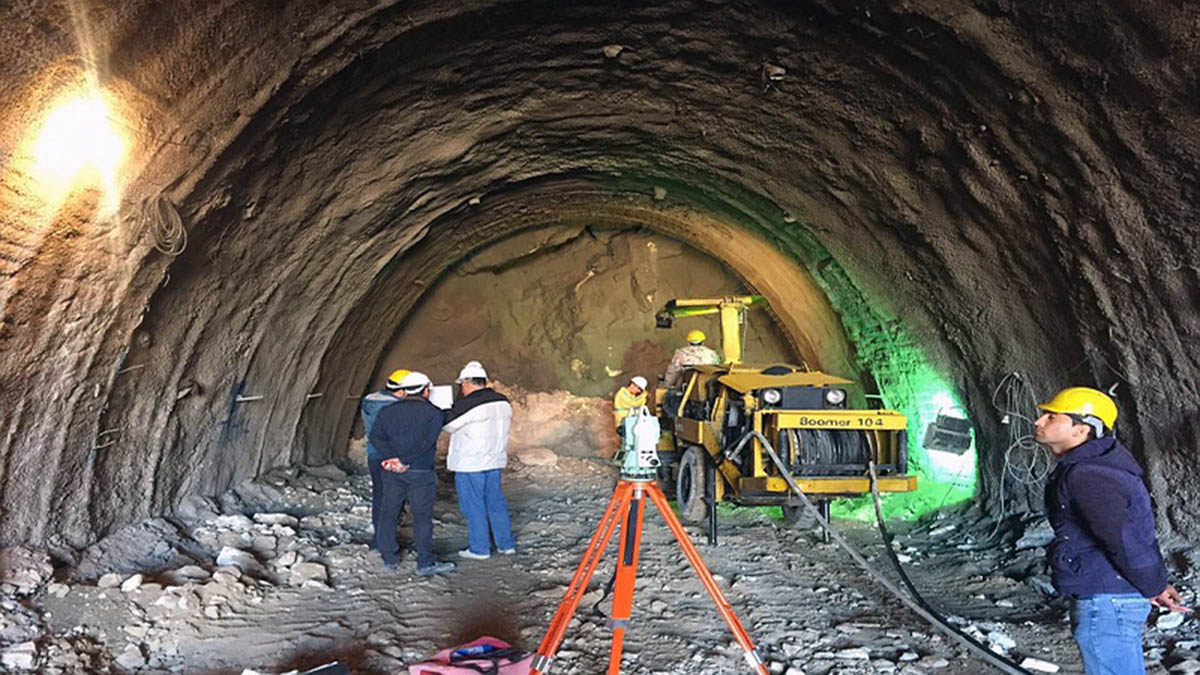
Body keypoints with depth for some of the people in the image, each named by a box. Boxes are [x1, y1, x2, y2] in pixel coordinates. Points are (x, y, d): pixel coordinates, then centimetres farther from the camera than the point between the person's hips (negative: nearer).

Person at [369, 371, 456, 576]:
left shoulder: (387, 411, 10)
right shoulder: (433, 413, -1)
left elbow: (376, 437, -3)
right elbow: (427, 441, -14)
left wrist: (392, 458, -11)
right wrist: (404, 460, -14)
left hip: (392, 473, 3)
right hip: (420, 472, -3)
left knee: (388, 514, 12)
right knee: (422, 516, 1)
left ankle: (388, 560, 17)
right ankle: (425, 563, 3)